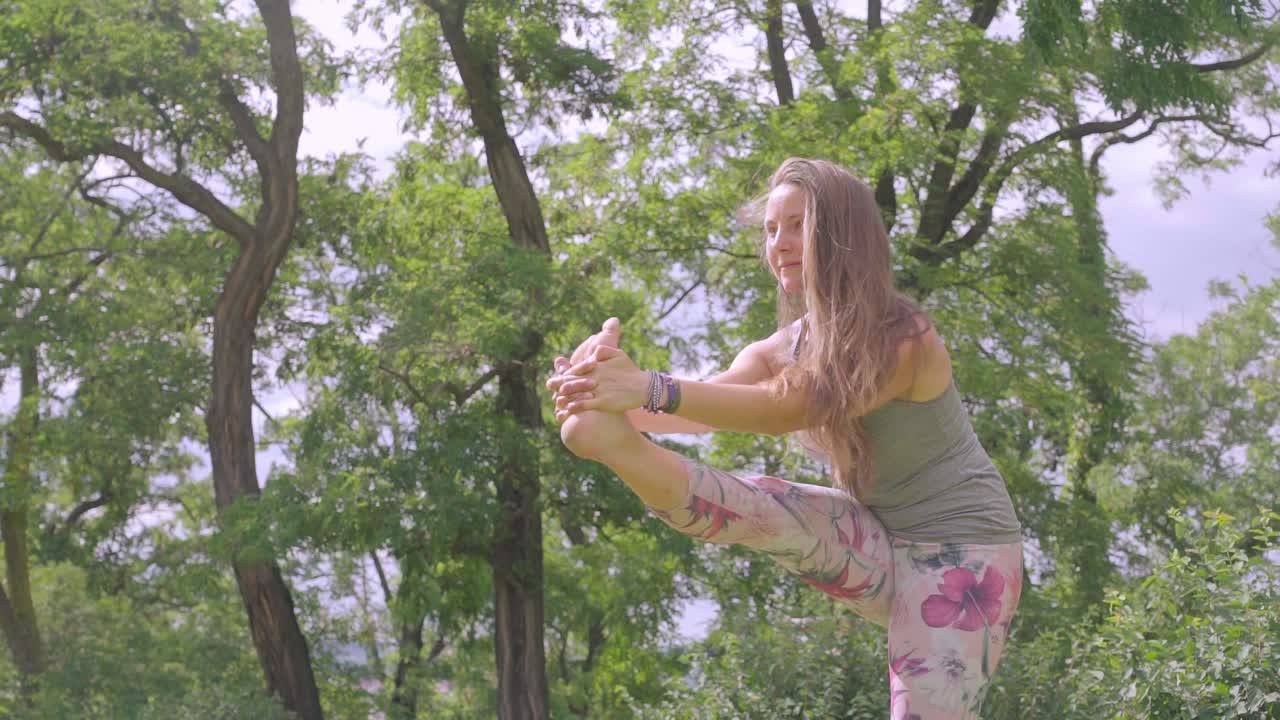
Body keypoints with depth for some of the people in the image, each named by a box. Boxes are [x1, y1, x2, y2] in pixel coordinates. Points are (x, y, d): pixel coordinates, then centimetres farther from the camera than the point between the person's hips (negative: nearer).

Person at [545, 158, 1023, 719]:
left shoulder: (904, 340, -21)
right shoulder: (783, 349, 1)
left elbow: (784, 410, -34)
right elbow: (713, 403, -18)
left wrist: (652, 389, -46)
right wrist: (610, 403, -39)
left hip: (957, 548, -5)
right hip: (879, 545, 6)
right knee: (754, 506, -21)